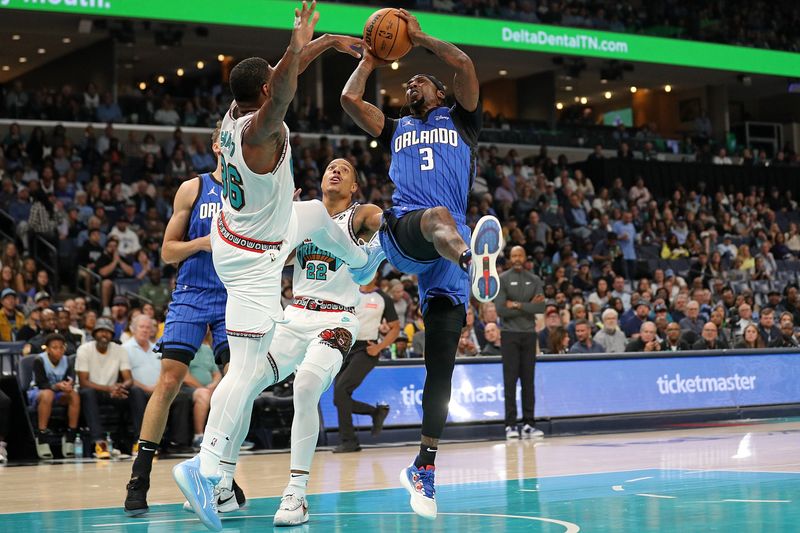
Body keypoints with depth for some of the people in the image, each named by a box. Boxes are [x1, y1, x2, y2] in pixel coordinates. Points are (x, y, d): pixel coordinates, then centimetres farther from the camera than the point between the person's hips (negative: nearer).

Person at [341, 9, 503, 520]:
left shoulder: (460, 120, 24)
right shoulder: (397, 129, 30)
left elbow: (464, 64, 8)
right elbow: (350, 98, 17)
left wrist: (420, 36, 16)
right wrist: (370, 59, 30)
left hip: (446, 249, 0)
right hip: (403, 233, 0)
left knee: (442, 362, -6)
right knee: (437, 216, -39)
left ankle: (424, 467, 0)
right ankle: (475, 261, -76)